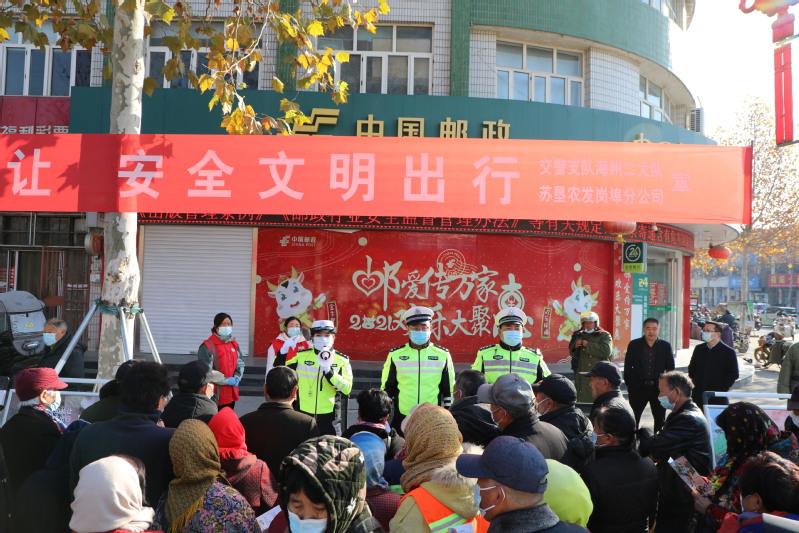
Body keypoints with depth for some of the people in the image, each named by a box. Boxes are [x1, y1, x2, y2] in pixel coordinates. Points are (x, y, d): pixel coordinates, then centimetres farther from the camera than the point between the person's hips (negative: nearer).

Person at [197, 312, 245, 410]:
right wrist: (226, 381, -15)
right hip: (216, 395, -7)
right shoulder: (208, 346, -13)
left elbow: (241, 364, 15)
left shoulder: (234, 343, 10)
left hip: (231, 393, 7)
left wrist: (236, 378, -4)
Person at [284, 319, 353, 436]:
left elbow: (347, 389, -10)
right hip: (303, 414, 1)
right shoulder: (301, 356, 3)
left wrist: (328, 371, -21)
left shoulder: (342, 360, 0)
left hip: (329, 417, -1)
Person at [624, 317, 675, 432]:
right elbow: (628, 366, 3)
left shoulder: (665, 346, 3)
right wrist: (629, 384, -1)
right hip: (638, 388, -1)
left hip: (658, 387, 1)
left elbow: (670, 368, 6)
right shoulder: (634, 345, 1)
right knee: (633, 418, 2)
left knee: (660, 419, 10)